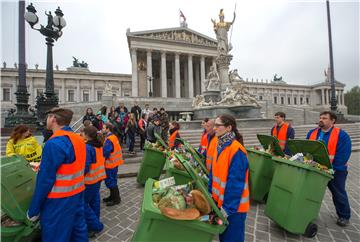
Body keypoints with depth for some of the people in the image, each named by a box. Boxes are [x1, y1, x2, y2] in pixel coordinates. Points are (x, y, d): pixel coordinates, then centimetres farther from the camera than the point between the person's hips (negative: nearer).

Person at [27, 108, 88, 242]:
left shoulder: (54, 143, -22)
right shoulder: (78, 139, 3)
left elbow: (45, 179, -19)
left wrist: (33, 209, -9)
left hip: (59, 200, -7)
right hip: (78, 193, 7)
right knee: (78, 229, 20)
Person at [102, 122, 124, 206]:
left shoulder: (109, 140, -22)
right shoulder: (114, 137, 7)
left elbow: (105, 153, -25)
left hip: (111, 163, -9)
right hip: (114, 162, 9)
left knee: (110, 181, 3)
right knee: (112, 180, 20)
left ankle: (116, 199, 16)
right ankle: (113, 196, 34)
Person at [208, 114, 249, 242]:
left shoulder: (237, 150, -25)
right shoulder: (219, 145, 0)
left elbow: (235, 182, -23)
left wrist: (228, 206, -18)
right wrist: (211, 193, 7)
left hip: (232, 205, -7)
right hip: (219, 200, 7)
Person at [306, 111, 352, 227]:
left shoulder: (342, 135, -11)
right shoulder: (312, 133, 2)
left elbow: (343, 155, -17)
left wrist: (332, 168, -21)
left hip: (335, 171, -4)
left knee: (339, 194, 13)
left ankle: (344, 216, 35)